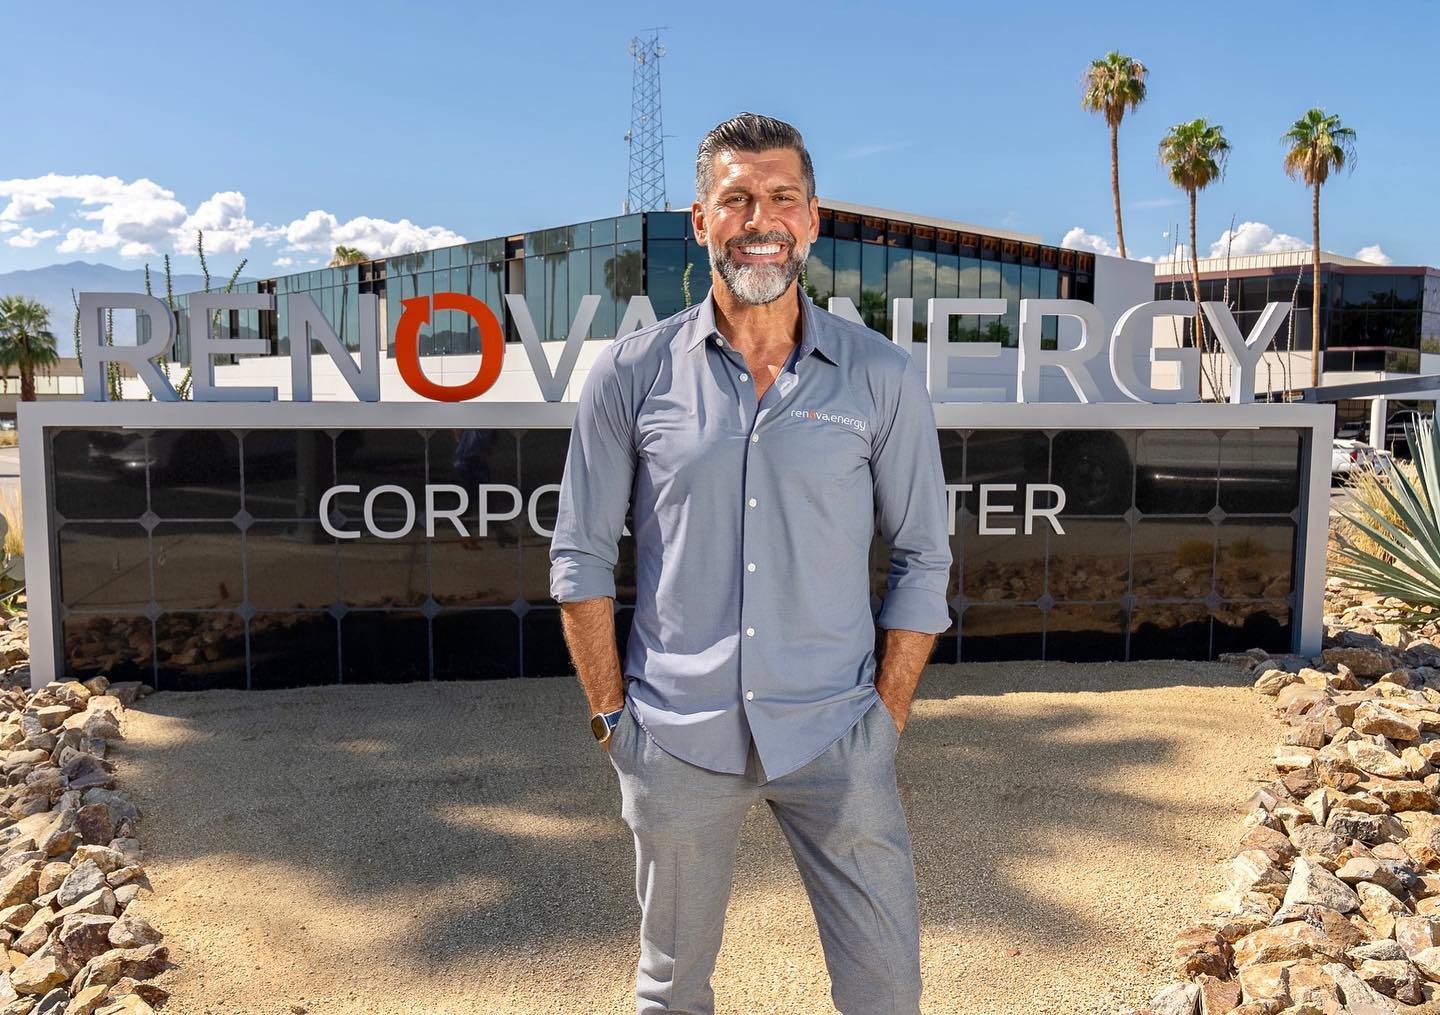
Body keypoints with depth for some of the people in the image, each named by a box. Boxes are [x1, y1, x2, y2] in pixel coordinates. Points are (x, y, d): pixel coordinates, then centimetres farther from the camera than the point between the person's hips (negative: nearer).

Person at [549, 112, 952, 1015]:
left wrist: (886, 717, -1)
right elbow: (581, 556, 3)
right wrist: (612, 713, 0)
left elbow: (923, 559, 3)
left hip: (834, 736, 0)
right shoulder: (634, 374, -1)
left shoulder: (883, 378, -1)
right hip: (676, 737, 0)